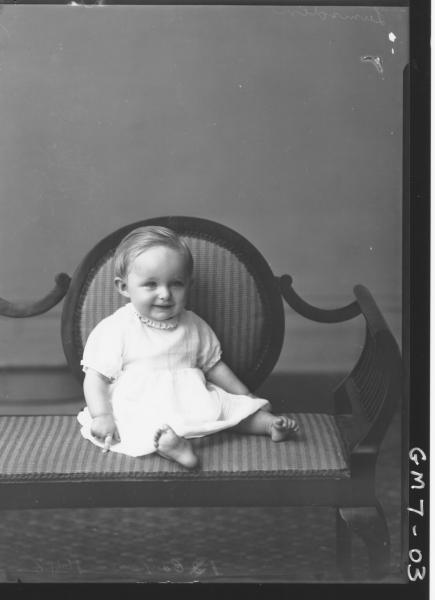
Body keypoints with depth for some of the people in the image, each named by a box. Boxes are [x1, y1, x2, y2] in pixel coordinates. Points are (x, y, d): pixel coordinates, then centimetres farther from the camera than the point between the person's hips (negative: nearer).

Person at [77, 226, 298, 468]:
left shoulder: (194, 326, 11)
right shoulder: (114, 329, -4)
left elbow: (213, 365, 21)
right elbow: (96, 376, -5)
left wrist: (246, 396, 15)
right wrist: (102, 416, -19)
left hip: (193, 403, 6)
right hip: (138, 408, -6)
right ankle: (170, 444, -59)